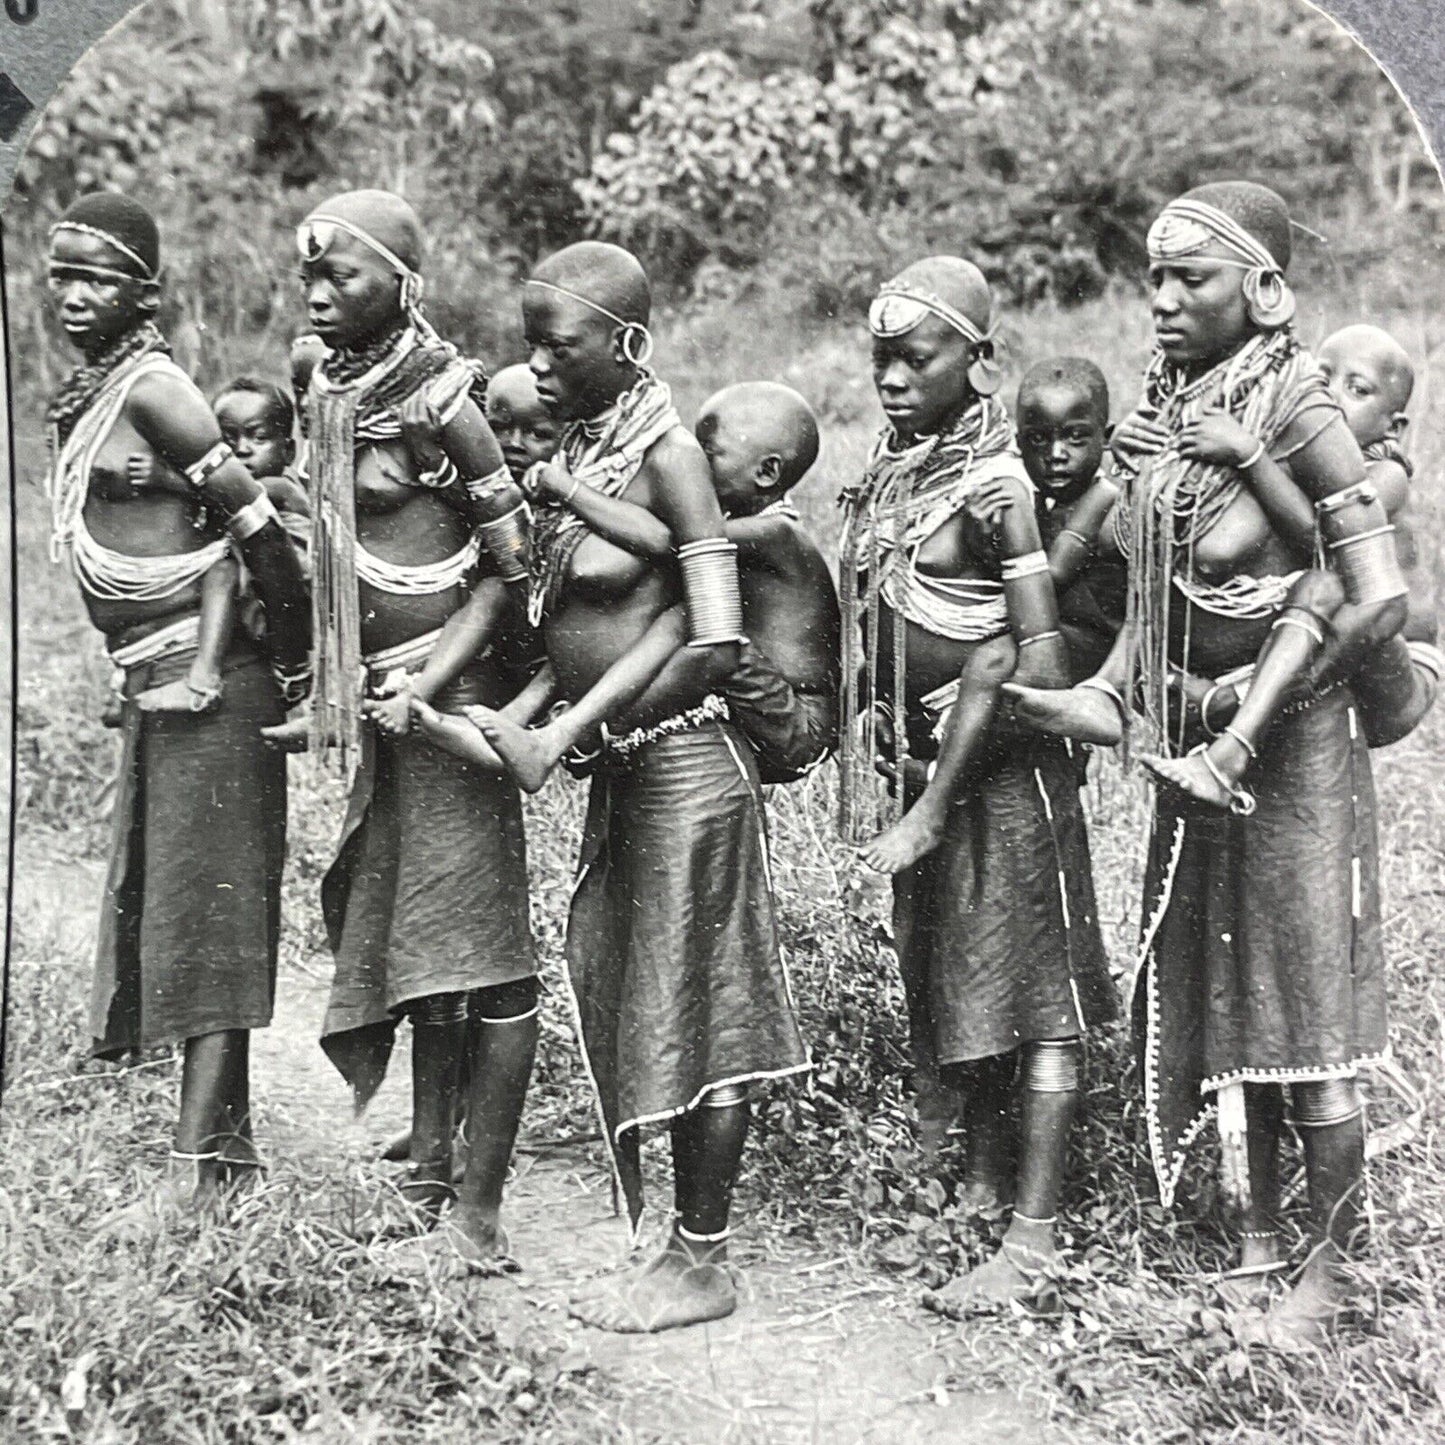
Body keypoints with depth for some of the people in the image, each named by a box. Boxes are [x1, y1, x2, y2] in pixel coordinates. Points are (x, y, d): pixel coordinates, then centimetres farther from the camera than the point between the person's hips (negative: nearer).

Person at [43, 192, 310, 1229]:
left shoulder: (151, 389, -13)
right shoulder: (88, 395, 14)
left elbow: (255, 523, -17)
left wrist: (295, 658, -11)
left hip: (205, 672, -10)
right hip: (154, 678, 10)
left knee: (204, 907, -7)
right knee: (156, 901, 12)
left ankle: (201, 1162, -2)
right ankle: (231, 1139, 21)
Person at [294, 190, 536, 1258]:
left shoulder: (442, 401, -12)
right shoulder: (333, 391, 10)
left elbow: (513, 564, -11)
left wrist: (429, 683, -16)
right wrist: (331, 685, 15)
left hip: (449, 692, -8)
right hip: (378, 694, 8)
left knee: (479, 943, -4)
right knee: (406, 930, 13)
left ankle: (482, 1204, 3)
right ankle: (430, 1168, 25)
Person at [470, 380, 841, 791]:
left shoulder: (776, 534, -15)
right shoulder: (746, 528, 15)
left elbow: (659, 540, -26)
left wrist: (567, 488, -18)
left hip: (800, 730, -10)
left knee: (685, 620, -27)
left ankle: (550, 745, -32)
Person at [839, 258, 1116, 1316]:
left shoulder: (994, 483, -15)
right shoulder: (892, 474, 9)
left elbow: (1039, 659, -20)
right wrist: (881, 744, 5)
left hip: (1003, 761, -8)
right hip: (922, 755, 8)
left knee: (1032, 990, -3)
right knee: (944, 972, 16)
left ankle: (1035, 1237, 1)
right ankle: (982, 1178, 32)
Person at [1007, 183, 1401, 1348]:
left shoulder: (1295, 408, -17)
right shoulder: (1169, 405, 5)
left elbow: (1381, 605, -22)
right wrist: (1109, 694, -2)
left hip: (1291, 747, -7)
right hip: (1193, 740, 7)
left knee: (1305, 1011, 4)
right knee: (1216, 999, 14)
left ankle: (1332, 1269, 20)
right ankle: (1259, 1236, 30)